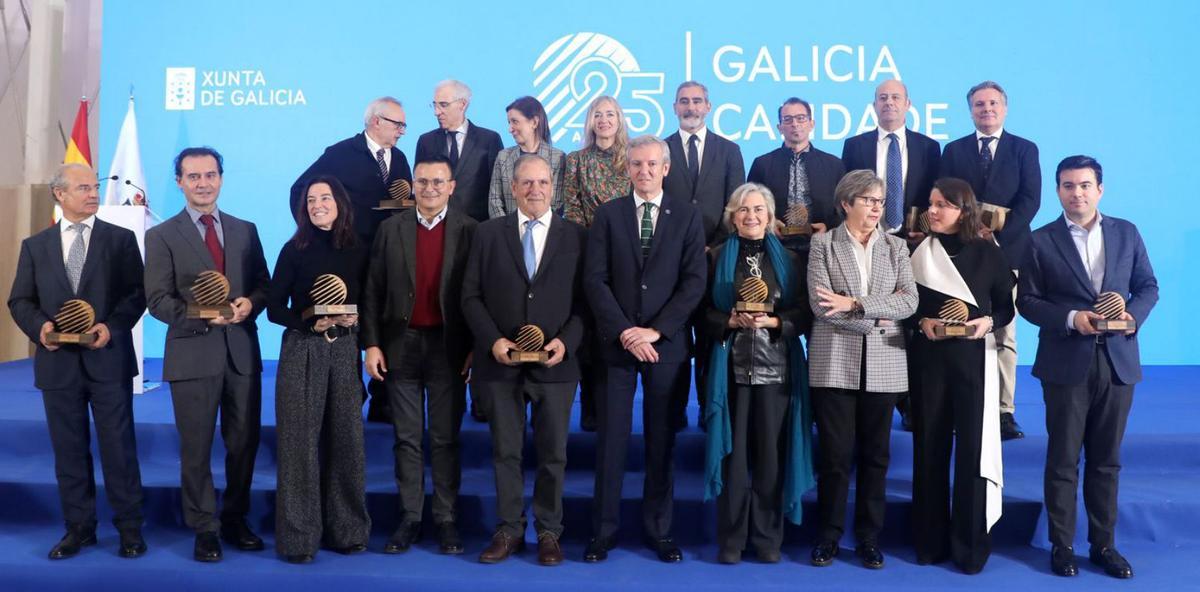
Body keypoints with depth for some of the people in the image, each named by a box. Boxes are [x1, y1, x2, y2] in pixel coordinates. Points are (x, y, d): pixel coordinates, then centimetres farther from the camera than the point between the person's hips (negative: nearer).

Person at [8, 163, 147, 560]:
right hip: (58, 363, 2)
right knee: (69, 449, 9)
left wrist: (112, 326, -17)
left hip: (108, 359, -2)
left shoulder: (121, 239, 4)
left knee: (119, 446, 2)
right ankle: (79, 527, 21)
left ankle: (129, 527, 12)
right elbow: (20, 300, 8)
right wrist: (40, 327, -11)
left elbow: (137, 293, -2)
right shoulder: (35, 246, 10)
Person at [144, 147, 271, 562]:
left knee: (244, 443, 10)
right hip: (193, 353, -3)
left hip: (242, 350, 3)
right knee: (196, 448, 5)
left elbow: (264, 284, 11)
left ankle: (235, 519, 28)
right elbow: (158, 299, -5)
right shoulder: (162, 236, 1)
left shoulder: (245, 230, 11)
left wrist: (250, 302, -12)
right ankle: (205, 529, 18)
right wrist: (200, 314, -21)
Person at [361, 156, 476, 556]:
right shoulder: (391, 229, 4)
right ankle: (409, 518, 18)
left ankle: (447, 519, 15)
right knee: (407, 438, 9)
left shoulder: (469, 231, -2)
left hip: (449, 347, -2)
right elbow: (372, 291, 4)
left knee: (445, 438, 6)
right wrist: (371, 344, -2)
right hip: (401, 345, 2)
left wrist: (476, 347, -6)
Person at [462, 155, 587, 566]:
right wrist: (492, 340, -10)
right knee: (505, 451, 9)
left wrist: (567, 341, -13)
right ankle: (509, 530, 21)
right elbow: (471, 296, 3)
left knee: (553, 453, 7)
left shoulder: (576, 236, 4)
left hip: (556, 363, 0)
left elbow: (585, 299, 1)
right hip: (500, 362, 1)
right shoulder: (488, 234, 6)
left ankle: (549, 532, 21)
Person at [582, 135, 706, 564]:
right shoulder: (608, 215, 6)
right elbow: (595, 279, -1)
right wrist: (624, 331, -12)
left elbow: (694, 282, -2)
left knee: (662, 439, 7)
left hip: (667, 344, 0)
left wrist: (656, 330, -11)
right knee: (611, 438, 2)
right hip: (617, 342, 0)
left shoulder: (687, 216, 6)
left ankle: (659, 530, 18)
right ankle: (603, 531, 12)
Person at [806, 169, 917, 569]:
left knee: (875, 454, 8)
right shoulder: (823, 244, 2)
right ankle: (828, 536, 16)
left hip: (883, 364, 2)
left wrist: (854, 304, -13)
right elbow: (821, 305, -9)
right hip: (835, 362, -2)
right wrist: (876, 319, -11)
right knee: (834, 454, 2)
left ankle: (869, 538, 19)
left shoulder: (896, 247, 10)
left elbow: (909, 301, -4)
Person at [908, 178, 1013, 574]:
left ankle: (970, 543, 9)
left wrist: (989, 322, -13)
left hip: (974, 358, -1)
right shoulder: (918, 254, 4)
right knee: (930, 446, 6)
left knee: (972, 446, -2)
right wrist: (922, 322, -12)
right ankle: (930, 540, 16)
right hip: (928, 357, 2)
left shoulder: (989, 254, 1)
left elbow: (1006, 306, 6)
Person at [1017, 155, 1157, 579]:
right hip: (1066, 364, -2)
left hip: (1117, 361, 3)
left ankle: (1104, 544, 24)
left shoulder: (1127, 233, 6)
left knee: (1106, 460, 12)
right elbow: (1027, 301, -4)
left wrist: (1135, 315, -11)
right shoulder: (1041, 241, -2)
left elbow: (1148, 286, 9)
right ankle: (1061, 545, 17)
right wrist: (1070, 318, -18)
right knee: (1063, 459, 6)